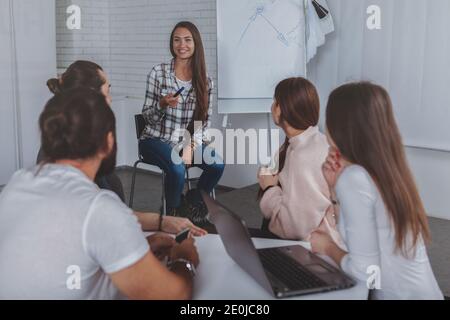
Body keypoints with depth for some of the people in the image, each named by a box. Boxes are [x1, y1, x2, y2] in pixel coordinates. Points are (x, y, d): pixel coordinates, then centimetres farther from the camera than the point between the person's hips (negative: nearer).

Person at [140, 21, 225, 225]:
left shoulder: (204, 80, 4)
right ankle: (174, 213, 0)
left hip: (189, 141, 3)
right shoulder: (158, 73, -4)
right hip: (156, 140, -3)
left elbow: (205, 121, 4)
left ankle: (192, 204, 6)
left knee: (217, 164, -23)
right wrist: (163, 104, -23)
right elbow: (147, 116, -2)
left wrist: (191, 147, -11)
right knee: (177, 168, -32)